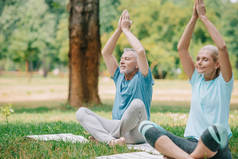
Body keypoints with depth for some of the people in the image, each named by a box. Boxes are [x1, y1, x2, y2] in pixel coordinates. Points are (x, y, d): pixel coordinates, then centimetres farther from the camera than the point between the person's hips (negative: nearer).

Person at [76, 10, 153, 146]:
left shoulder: (142, 79, 1)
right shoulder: (119, 78, 18)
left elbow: (141, 51, -16)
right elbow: (106, 53, 14)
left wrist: (126, 29, -4)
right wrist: (119, 29, 7)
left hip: (135, 132, -5)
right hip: (116, 126, 6)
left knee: (137, 104, -37)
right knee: (81, 112, -10)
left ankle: (100, 135, -19)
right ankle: (110, 139, -35)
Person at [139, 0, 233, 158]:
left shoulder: (223, 82, 3)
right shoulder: (196, 79, 15)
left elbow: (222, 47, -12)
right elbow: (182, 48, 7)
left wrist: (203, 16, -8)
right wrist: (194, 17, 1)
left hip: (215, 146, -5)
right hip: (190, 143, 5)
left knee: (217, 129, -44)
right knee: (145, 126, -19)